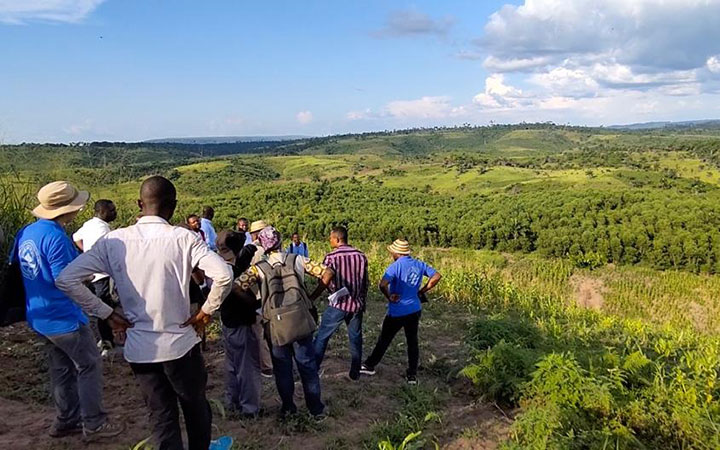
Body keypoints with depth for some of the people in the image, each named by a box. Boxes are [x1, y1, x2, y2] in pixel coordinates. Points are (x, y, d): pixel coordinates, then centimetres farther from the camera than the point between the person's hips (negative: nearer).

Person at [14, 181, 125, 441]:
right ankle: (94, 424, 11)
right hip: (64, 317, -9)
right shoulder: (55, 237, -23)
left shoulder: (26, 233, 5)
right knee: (90, 366, 3)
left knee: (61, 368, 19)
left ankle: (67, 420, 30)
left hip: (40, 317, 9)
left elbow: (15, 268, 17)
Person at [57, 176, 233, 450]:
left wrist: (106, 313, 0)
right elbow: (224, 275, -24)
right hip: (180, 343, -2)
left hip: (138, 348, 2)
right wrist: (207, 310, -8)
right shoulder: (183, 238, -13)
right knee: (196, 409, 21)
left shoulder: (114, 241, -4)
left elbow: (66, 279, -6)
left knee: (162, 417, 15)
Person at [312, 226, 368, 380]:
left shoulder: (331, 257, -10)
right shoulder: (360, 255, 3)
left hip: (338, 304, -4)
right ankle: (355, 373, 21)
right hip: (357, 304, 4)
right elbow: (365, 282, 7)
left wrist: (311, 298, -1)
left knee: (322, 337, 6)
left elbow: (324, 283, -11)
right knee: (356, 339, 15)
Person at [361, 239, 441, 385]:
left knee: (384, 340, 12)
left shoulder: (396, 266, -17)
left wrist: (389, 297, -12)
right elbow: (436, 276, 4)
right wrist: (422, 291, 7)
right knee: (412, 342, 12)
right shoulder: (419, 264, 1)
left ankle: (370, 366, 27)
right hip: (414, 310, 5)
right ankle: (412, 375, 14)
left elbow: (383, 284, -30)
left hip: (397, 312, -4)